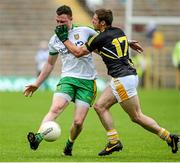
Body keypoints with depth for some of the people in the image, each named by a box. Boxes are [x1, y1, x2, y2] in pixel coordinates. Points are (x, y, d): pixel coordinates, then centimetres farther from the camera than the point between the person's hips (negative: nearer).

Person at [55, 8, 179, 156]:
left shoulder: (101, 38, -11)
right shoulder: (119, 32, 12)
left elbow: (78, 52, -2)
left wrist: (64, 38, 7)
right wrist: (96, 49, 27)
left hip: (123, 79, -9)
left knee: (137, 117, -3)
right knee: (100, 106, 9)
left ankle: (168, 137, 1)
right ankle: (114, 142, 7)